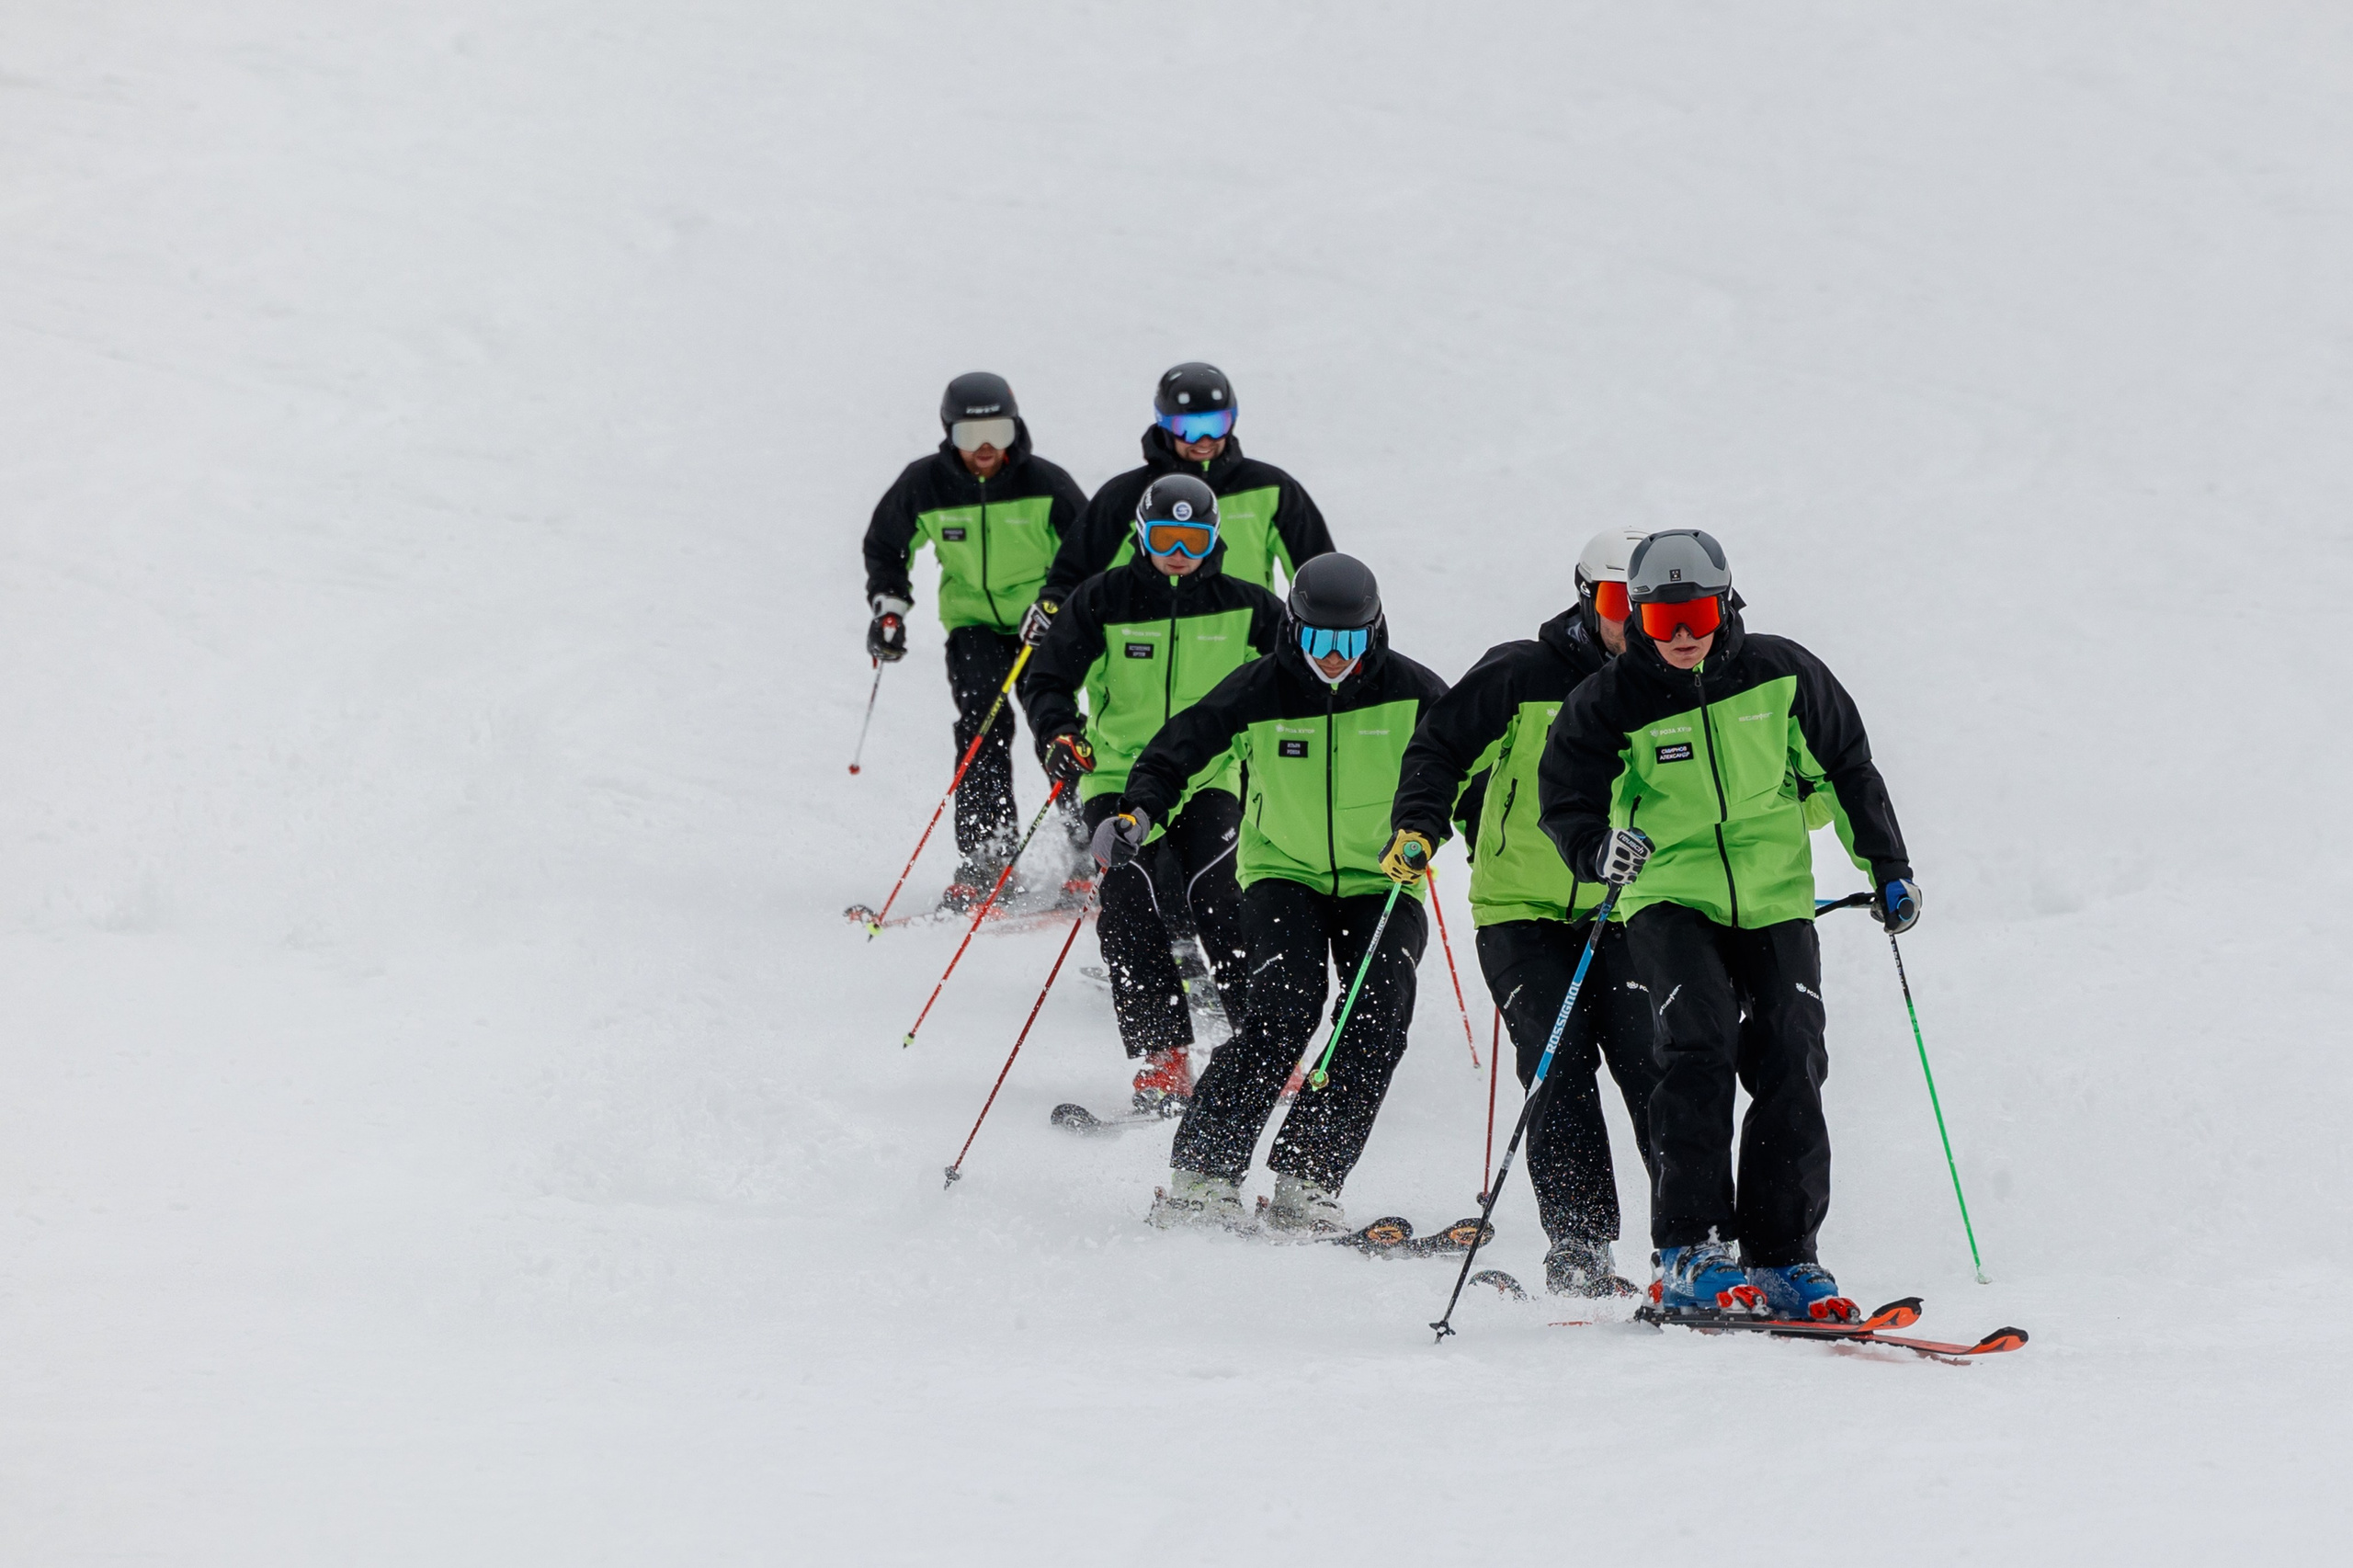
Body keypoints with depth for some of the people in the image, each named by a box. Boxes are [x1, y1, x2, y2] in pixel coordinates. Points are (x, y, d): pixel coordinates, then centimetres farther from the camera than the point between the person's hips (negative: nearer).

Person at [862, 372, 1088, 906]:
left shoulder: (1043, 483, -13)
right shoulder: (925, 485, -9)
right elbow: (885, 547, 9)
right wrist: (888, 608, -1)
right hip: (972, 620, 0)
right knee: (983, 722, -21)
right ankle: (984, 859, -21)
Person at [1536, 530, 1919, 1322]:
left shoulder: (1781, 675, -2)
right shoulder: (1614, 701, -8)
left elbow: (1844, 768, 11)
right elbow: (1567, 797, -7)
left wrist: (1889, 867, 15)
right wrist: (1598, 847, -30)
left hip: (1775, 899, 2)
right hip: (1671, 900, -2)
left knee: (1790, 1066, -6)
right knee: (1699, 1050, -20)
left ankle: (1784, 1256, 1)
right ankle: (1689, 1250, -17)